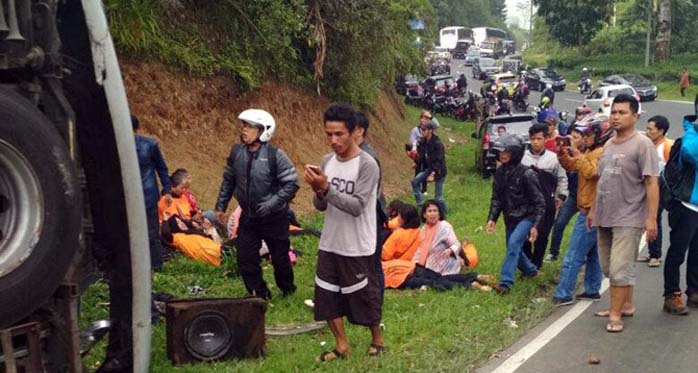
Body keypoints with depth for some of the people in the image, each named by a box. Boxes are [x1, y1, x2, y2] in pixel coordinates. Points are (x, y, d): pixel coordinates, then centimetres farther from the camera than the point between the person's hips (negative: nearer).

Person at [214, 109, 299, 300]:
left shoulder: (275, 155, -17)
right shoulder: (236, 152, -2)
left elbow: (291, 184, -18)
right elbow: (228, 181, 9)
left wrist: (271, 204, -23)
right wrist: (220, 206, 10)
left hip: (274, 218, -4)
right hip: (248, 217, 4)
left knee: (280, 258, 10)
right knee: (245, 259, 3)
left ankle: (288, 291, 35)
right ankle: (259, 294, 20)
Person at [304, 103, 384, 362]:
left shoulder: (367, 165, -16)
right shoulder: (327, 161, 3)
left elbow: (356, 206, -23)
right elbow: (321, 206, 5)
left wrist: (326, 188, -30)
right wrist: (317, 191, -16)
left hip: (357, 248, -6)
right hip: (329, 245, 6)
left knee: (364, 297, 9)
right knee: (327, 297, 12)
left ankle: (377, 340, 32)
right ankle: (342, 346, 28)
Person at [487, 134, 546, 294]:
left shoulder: (526, 174, -18)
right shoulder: (500, 172, 0)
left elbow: (539, 202, -14)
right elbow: (497, 198, 7)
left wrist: (535, 226, -19)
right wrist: (492, 218, -4)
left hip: (526, 216, -7)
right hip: (510, 218, 7)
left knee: (514, 243, -24)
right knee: (514, 249, 14)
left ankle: (506, 282, -23)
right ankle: (531, 270, 42)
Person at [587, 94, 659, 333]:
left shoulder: (642, 144, -10)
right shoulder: (609, 145, 13)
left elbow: (651, 183, -14)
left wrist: (651, 218, -18)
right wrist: (593, 209, 19)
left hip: (628, 219, -8)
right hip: (605, 217, 8)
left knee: (619, 270, -8)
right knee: (609, 268, 14)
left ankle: (615, 315, 1)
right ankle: (626, 305, 28)